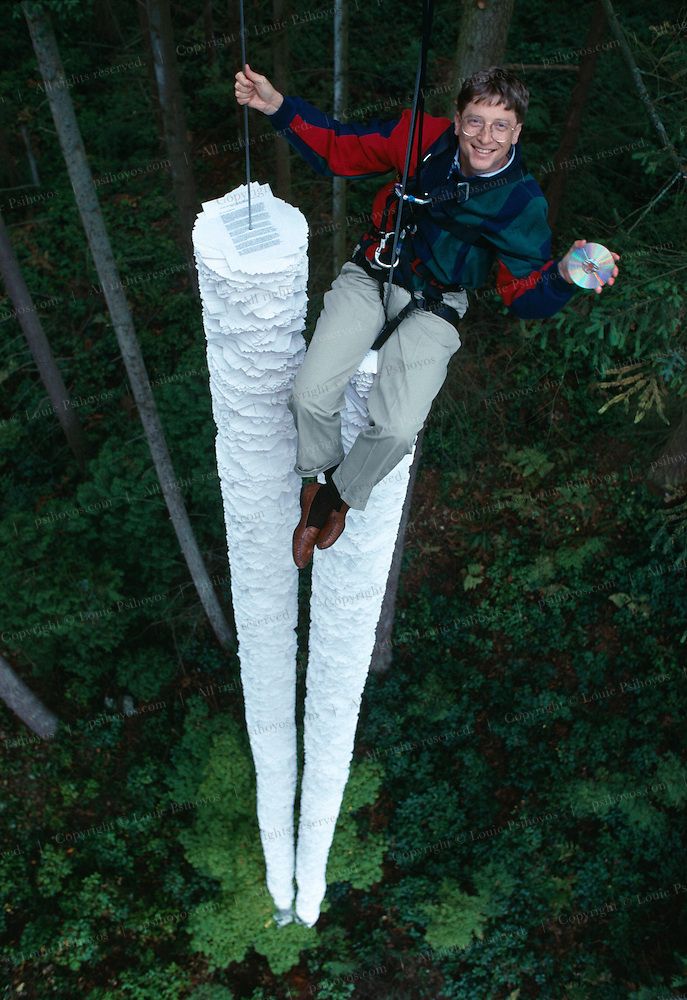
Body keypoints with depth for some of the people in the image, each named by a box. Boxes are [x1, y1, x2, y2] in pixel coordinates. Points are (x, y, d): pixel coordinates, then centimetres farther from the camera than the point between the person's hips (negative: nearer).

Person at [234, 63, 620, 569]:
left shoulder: (522, 202, -12)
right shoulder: (424, 137, -10)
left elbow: (525, 294, -12)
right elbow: (338, 148, 0)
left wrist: (564, 276, -34)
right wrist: (278, 106, -11)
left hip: (434, 304, -1)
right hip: (372, 274, 2)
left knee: (398, 427, -22)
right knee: (311, 394, -17)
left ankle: (340, 493, 11)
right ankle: (317, 478, 16)